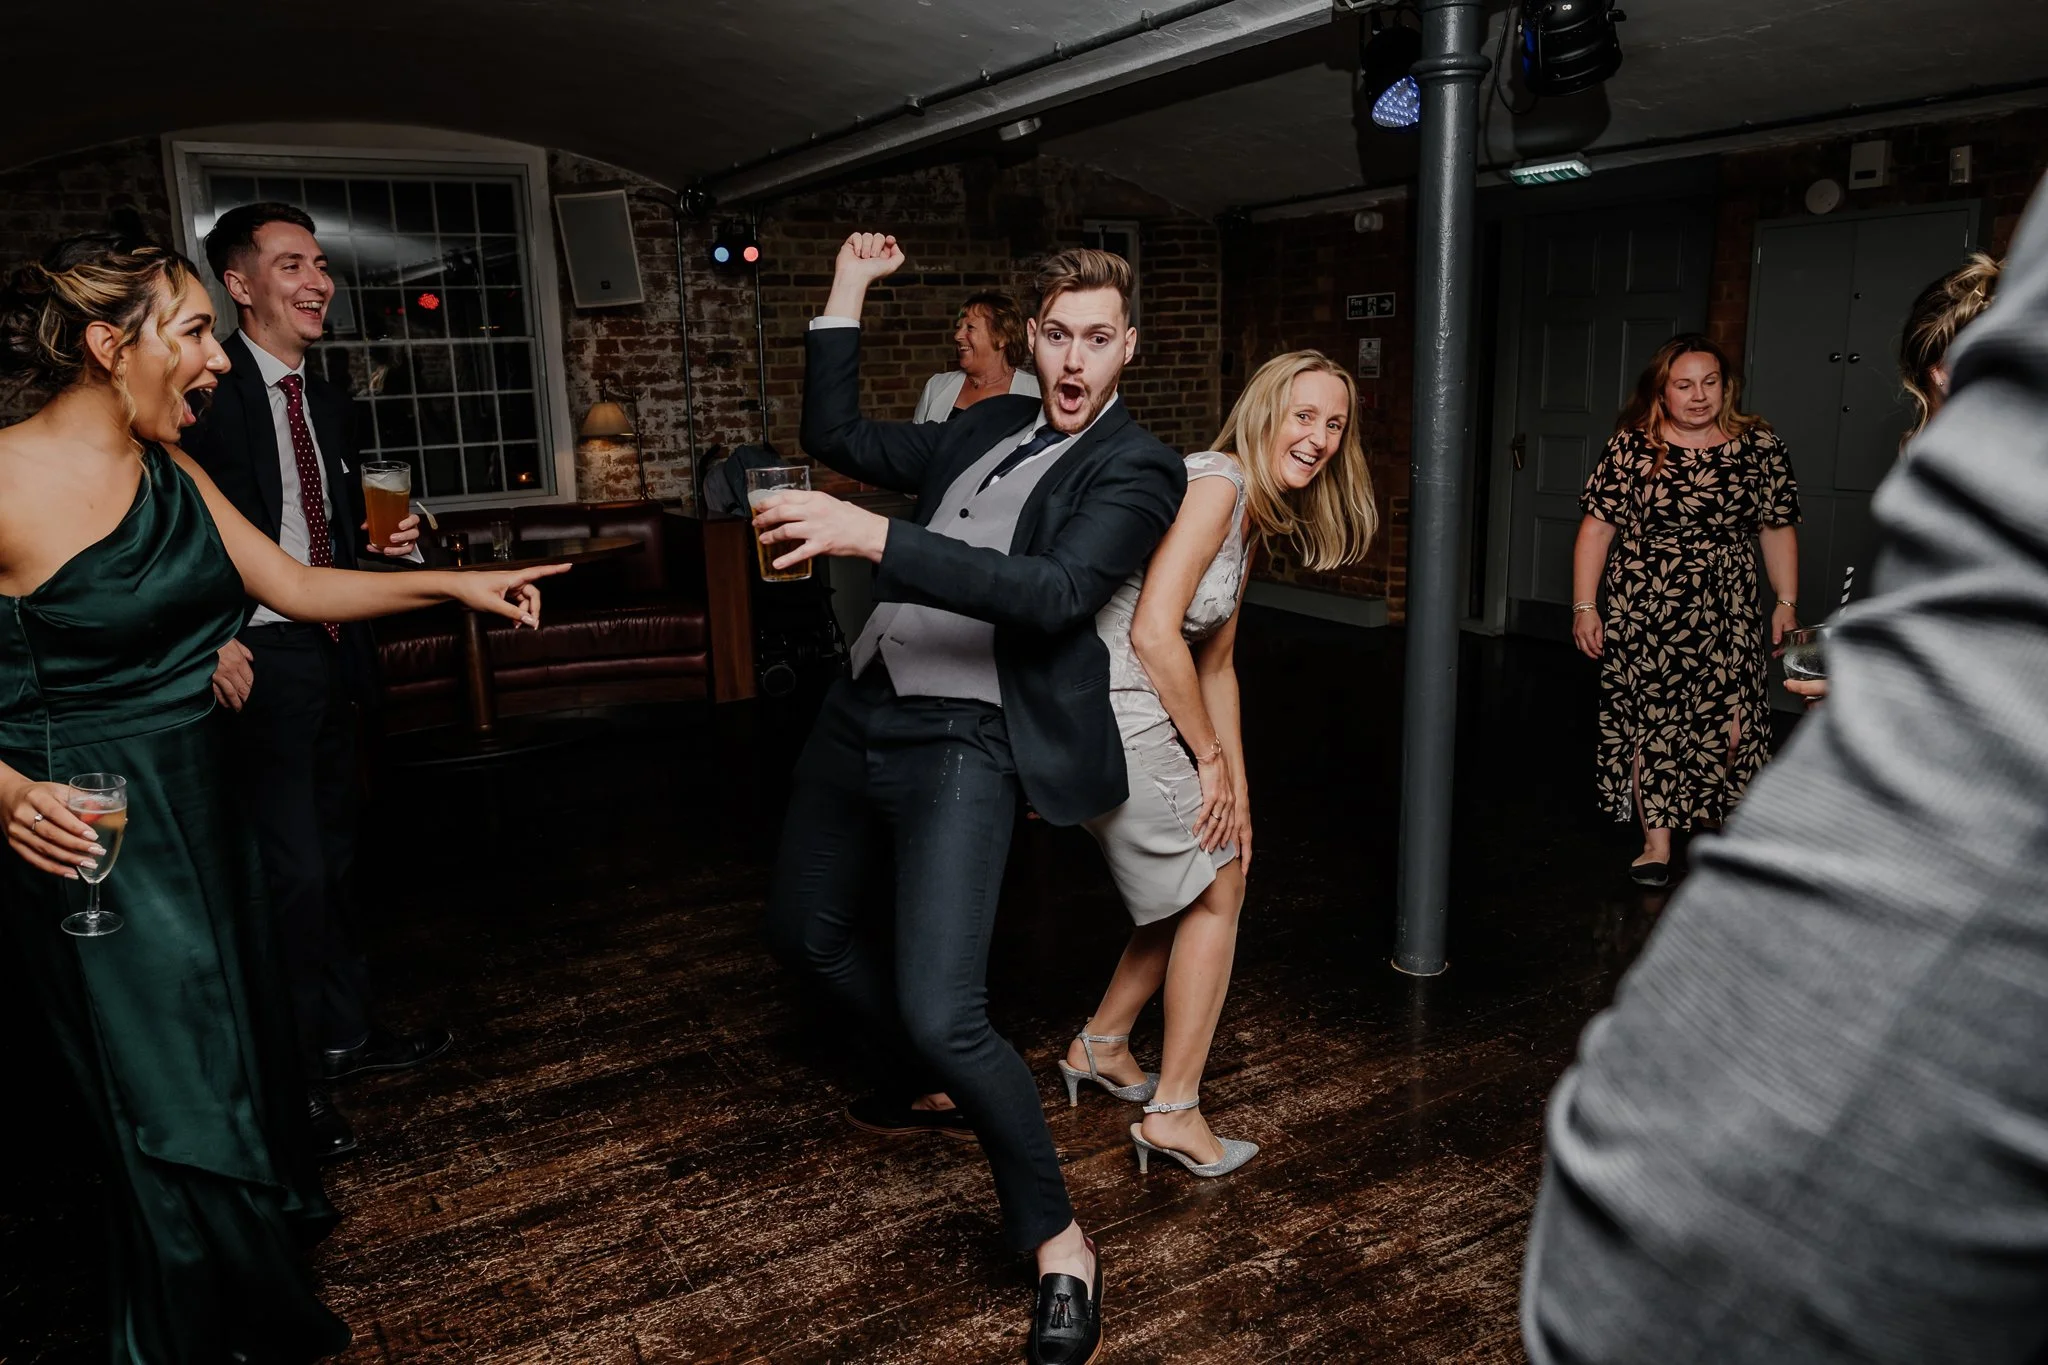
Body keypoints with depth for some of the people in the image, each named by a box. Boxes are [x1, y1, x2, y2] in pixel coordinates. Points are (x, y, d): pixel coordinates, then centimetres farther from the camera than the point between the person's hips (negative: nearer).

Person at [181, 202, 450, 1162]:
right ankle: (293, 1073, 11)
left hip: (331, 652, 8)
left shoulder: (325, 400, 14)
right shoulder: (205, 390, -12)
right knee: (293, 869, -5)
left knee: (332, 859, 17)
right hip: (258, 659, -8)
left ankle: (345, 1034, 32)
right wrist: (211, 641, -23)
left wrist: (386, 540, 2)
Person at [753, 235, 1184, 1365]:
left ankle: (1055, 1240, 5)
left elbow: (1054, 591, -25)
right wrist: (847, 295, 13)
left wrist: (872, 537, -32)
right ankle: (921, 1092, 50)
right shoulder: (988, 426, 14)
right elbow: (835, 437, 19)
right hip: (861, 711, 8)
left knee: (943, 1017, -20)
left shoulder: (1136, 469, -7)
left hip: (964, 744, -8)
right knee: (805, 932, 24)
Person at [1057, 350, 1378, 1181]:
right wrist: (1211, 758, -11)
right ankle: (1172, 1113, 17)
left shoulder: (1253, 517, 17)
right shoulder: (1215, 482, -14)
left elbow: (1216, 665, 19)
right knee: (1216, 890, 4)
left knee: (1216, 874, 20)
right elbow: (1153, 631, -22)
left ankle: (1099, 1049, 35)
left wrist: (1236, 790, 16)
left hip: (1139, 716, 10)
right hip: (1114, 715, -10)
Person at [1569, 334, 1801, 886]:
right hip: (1646, 614, -1)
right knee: (1650, 724, 4)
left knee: (1732, 729, -4)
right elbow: (1597, 528, -3)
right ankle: (1657, 839, 18)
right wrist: (1584, 606, -7)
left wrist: (1787, 602, 7)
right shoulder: (1631, 447, -3)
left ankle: (1720, 819, 23)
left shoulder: (1759, 445, 3)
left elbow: (1778, 529, 10)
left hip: (1728, 615, 1)